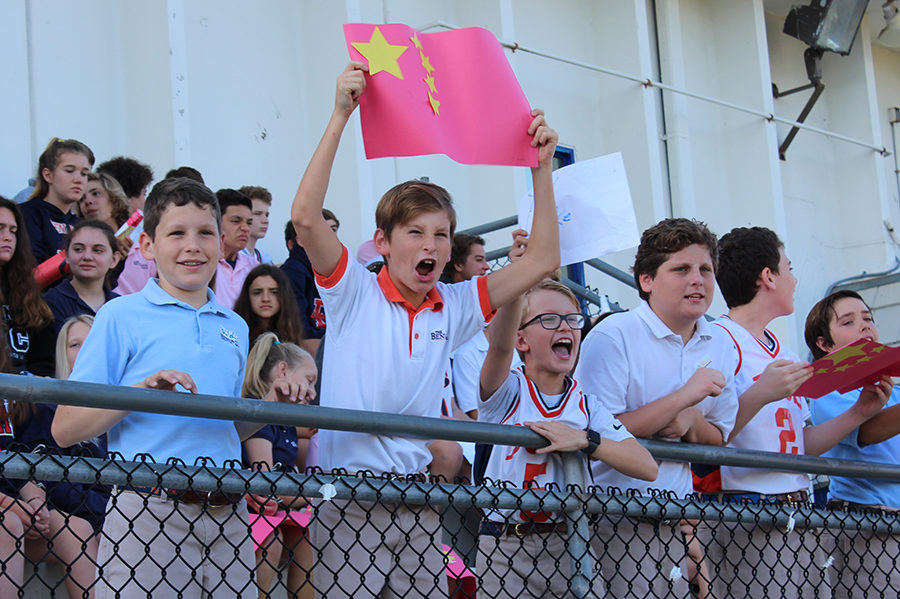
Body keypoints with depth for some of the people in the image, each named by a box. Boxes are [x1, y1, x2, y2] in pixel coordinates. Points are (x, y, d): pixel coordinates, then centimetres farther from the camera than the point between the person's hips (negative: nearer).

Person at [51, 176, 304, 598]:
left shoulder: (235, 327, 16)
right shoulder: (121, 317, 0)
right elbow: (64, 430, -4)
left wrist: (270, 404, 7)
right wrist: (138, 393, -17)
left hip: (227, 516, 5)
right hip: (149, 514, -5)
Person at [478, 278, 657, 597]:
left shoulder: (586, 406, 9)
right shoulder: (507, 392, 0)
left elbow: (647, 467, 0)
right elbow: (500, 344, -24)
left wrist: (584, 440, -13)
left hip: (569, 546, 3)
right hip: (506, 546, -3)